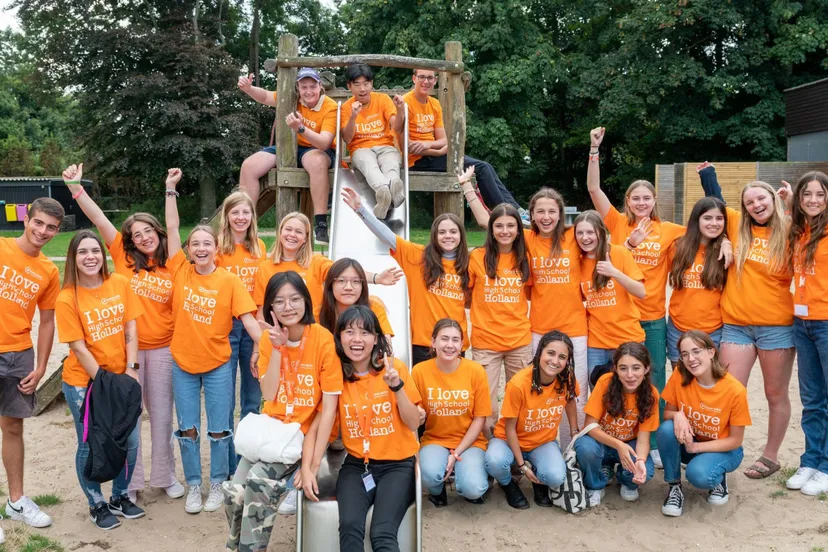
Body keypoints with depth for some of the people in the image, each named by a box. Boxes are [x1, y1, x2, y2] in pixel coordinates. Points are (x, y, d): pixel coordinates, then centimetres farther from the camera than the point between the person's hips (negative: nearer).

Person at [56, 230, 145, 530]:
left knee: (130, 442, 11)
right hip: (84, 383, -4)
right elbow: (80, 349, -15)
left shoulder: (120, 283, -4)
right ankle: (97, 504, 28)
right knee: (91, 446, 7)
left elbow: (131, 329, -2)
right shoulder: (66, 299, -15)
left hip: (121, 378, 4)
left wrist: (131, 368, -10)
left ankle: (120, 497, 33)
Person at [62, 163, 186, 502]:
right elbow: (99, 220, -6)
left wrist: (170, 188, 2)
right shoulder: (124, 258, 0)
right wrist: (75, 187, -12)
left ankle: (164, 475, 25)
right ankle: (130, 481, 18)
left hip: (162, 349, 1)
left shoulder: (171, 264, 2)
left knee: (162, 414, 10)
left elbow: (172, 227, 4)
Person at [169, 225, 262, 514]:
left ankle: (218, 485, 26)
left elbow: (248, 318, -14)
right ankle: (193, 486, 26)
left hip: (217, 365, -2)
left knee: (218, 430, 7)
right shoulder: (181, 273, -1)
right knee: (188, 429, 10)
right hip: (183, 363, 2)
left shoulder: (230, 281, -9)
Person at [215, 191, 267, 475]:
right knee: (225, 399, 1)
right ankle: (228, 465, 14)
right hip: (226, 326, -4)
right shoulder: (218, 248, -4)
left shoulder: (259, 247, 7)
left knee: (253, 396, 11)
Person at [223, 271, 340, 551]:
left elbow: (329, 407, -15)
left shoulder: (323, 339, -15)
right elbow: (268, 395, -8)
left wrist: (312, 466, -18)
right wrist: (277, 348, -18)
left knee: (259, 480, -26)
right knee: (234, 492, -15)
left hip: (307, 433, -4)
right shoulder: (268, 339, 1)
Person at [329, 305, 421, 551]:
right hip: (356, 465, 2)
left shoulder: (394, 367, -5)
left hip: (397, 464, -1)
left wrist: (397, 386, -20)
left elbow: (414, 423, -5)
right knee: (349, 527, -25)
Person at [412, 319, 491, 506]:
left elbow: (479, 418, -6)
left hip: (469, 441, 0)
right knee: (431, 475, -31)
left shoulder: (476, 371, -10)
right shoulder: (420, 371, -10)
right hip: (434, 439, 1)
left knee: (473, 489, -25)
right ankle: (437, 490, 8)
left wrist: (457, 453, -13)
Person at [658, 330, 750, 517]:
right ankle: (674, 486, -9)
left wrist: (697, 447, -24)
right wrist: (677, 416, -27)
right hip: (687, 442, 3)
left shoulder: (735, 390, -23)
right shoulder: (679, 377, -16)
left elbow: (735, 440, -13)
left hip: (722, 449, -3)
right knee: (666, 429, -29)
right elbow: (667, 413, -3)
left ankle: (718, 477, 4)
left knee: (698, 474, -34)